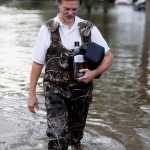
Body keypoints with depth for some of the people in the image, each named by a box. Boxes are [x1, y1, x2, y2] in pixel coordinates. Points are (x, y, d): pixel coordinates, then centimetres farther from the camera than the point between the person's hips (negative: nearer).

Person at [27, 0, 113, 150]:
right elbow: (37, 63, -3)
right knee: (57, 135, -15)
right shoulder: (47, 29, -7)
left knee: (77, 126, 22)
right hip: (55, 89, -2)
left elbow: (108, 56, 1)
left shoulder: (89, 29, -3)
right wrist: (32, 94, -3)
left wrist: (94, 73, -17)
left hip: (81, 88, 3)